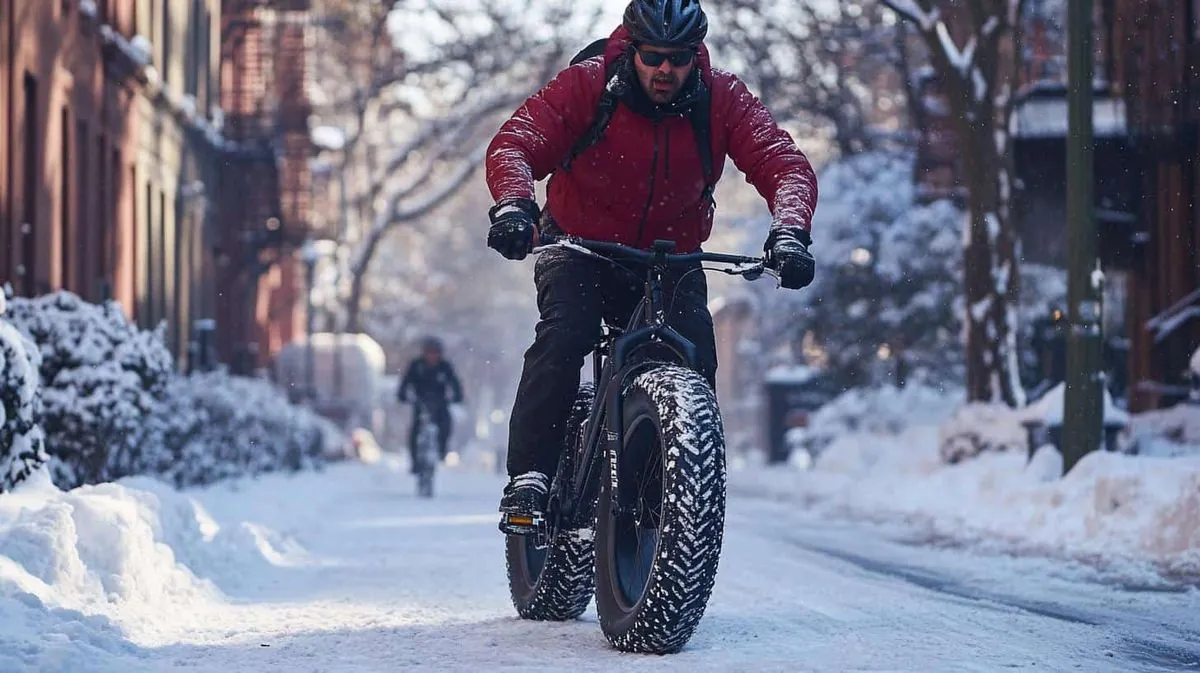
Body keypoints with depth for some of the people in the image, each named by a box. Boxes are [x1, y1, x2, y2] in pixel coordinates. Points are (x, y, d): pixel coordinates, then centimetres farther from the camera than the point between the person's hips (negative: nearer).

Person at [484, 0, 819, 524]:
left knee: (696, 355, -21)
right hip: (579, 247, -2)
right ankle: (528, 476, -25)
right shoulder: (585, 86, -17)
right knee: (564, 334, -28)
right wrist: (513, 204, -46)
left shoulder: (723, 100, -13)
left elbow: (783, 163, -21)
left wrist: (790, 230, -41)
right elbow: (513, 144, -24)